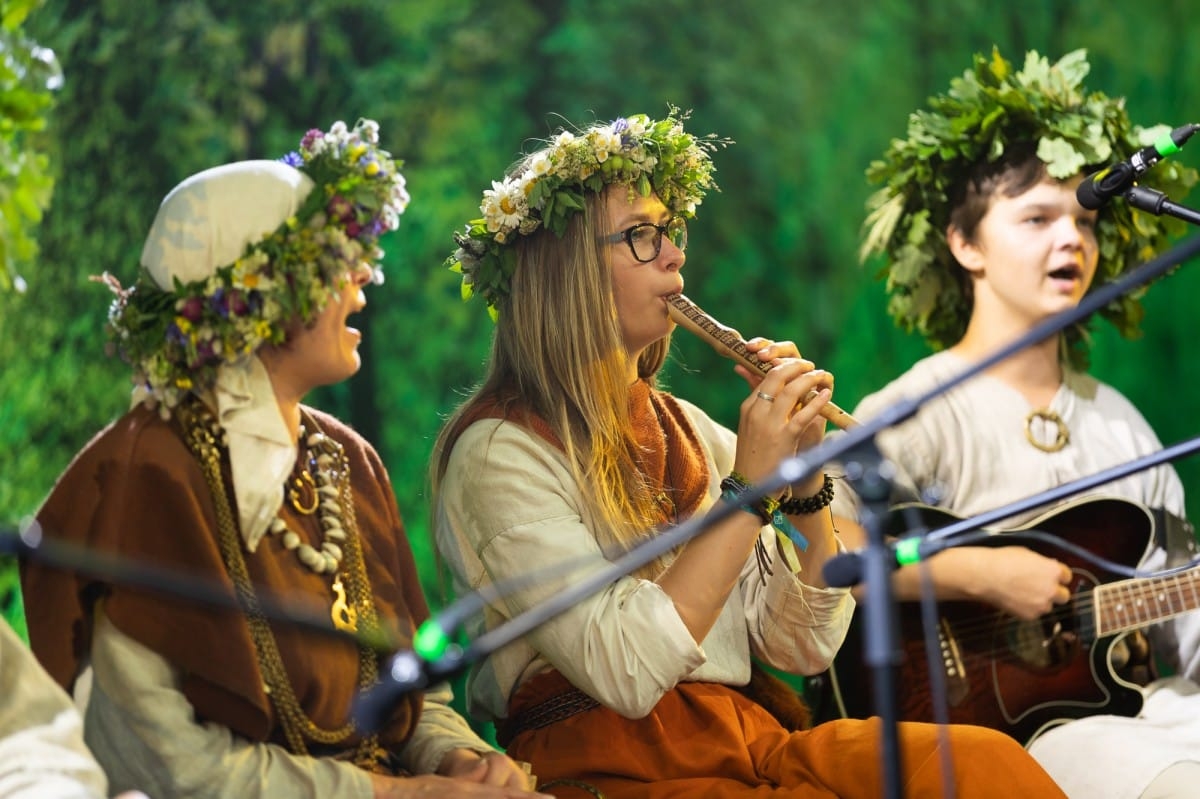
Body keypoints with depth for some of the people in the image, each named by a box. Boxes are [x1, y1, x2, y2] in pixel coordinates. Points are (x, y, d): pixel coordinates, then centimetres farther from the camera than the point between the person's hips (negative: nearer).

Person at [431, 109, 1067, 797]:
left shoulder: (691, 431, 15)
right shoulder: (498, 451, -6)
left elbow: (802, 649, 11)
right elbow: (625, 673, -18)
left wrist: (805, 476, -2)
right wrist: (748, 487, -16)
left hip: (760, 740, 6)